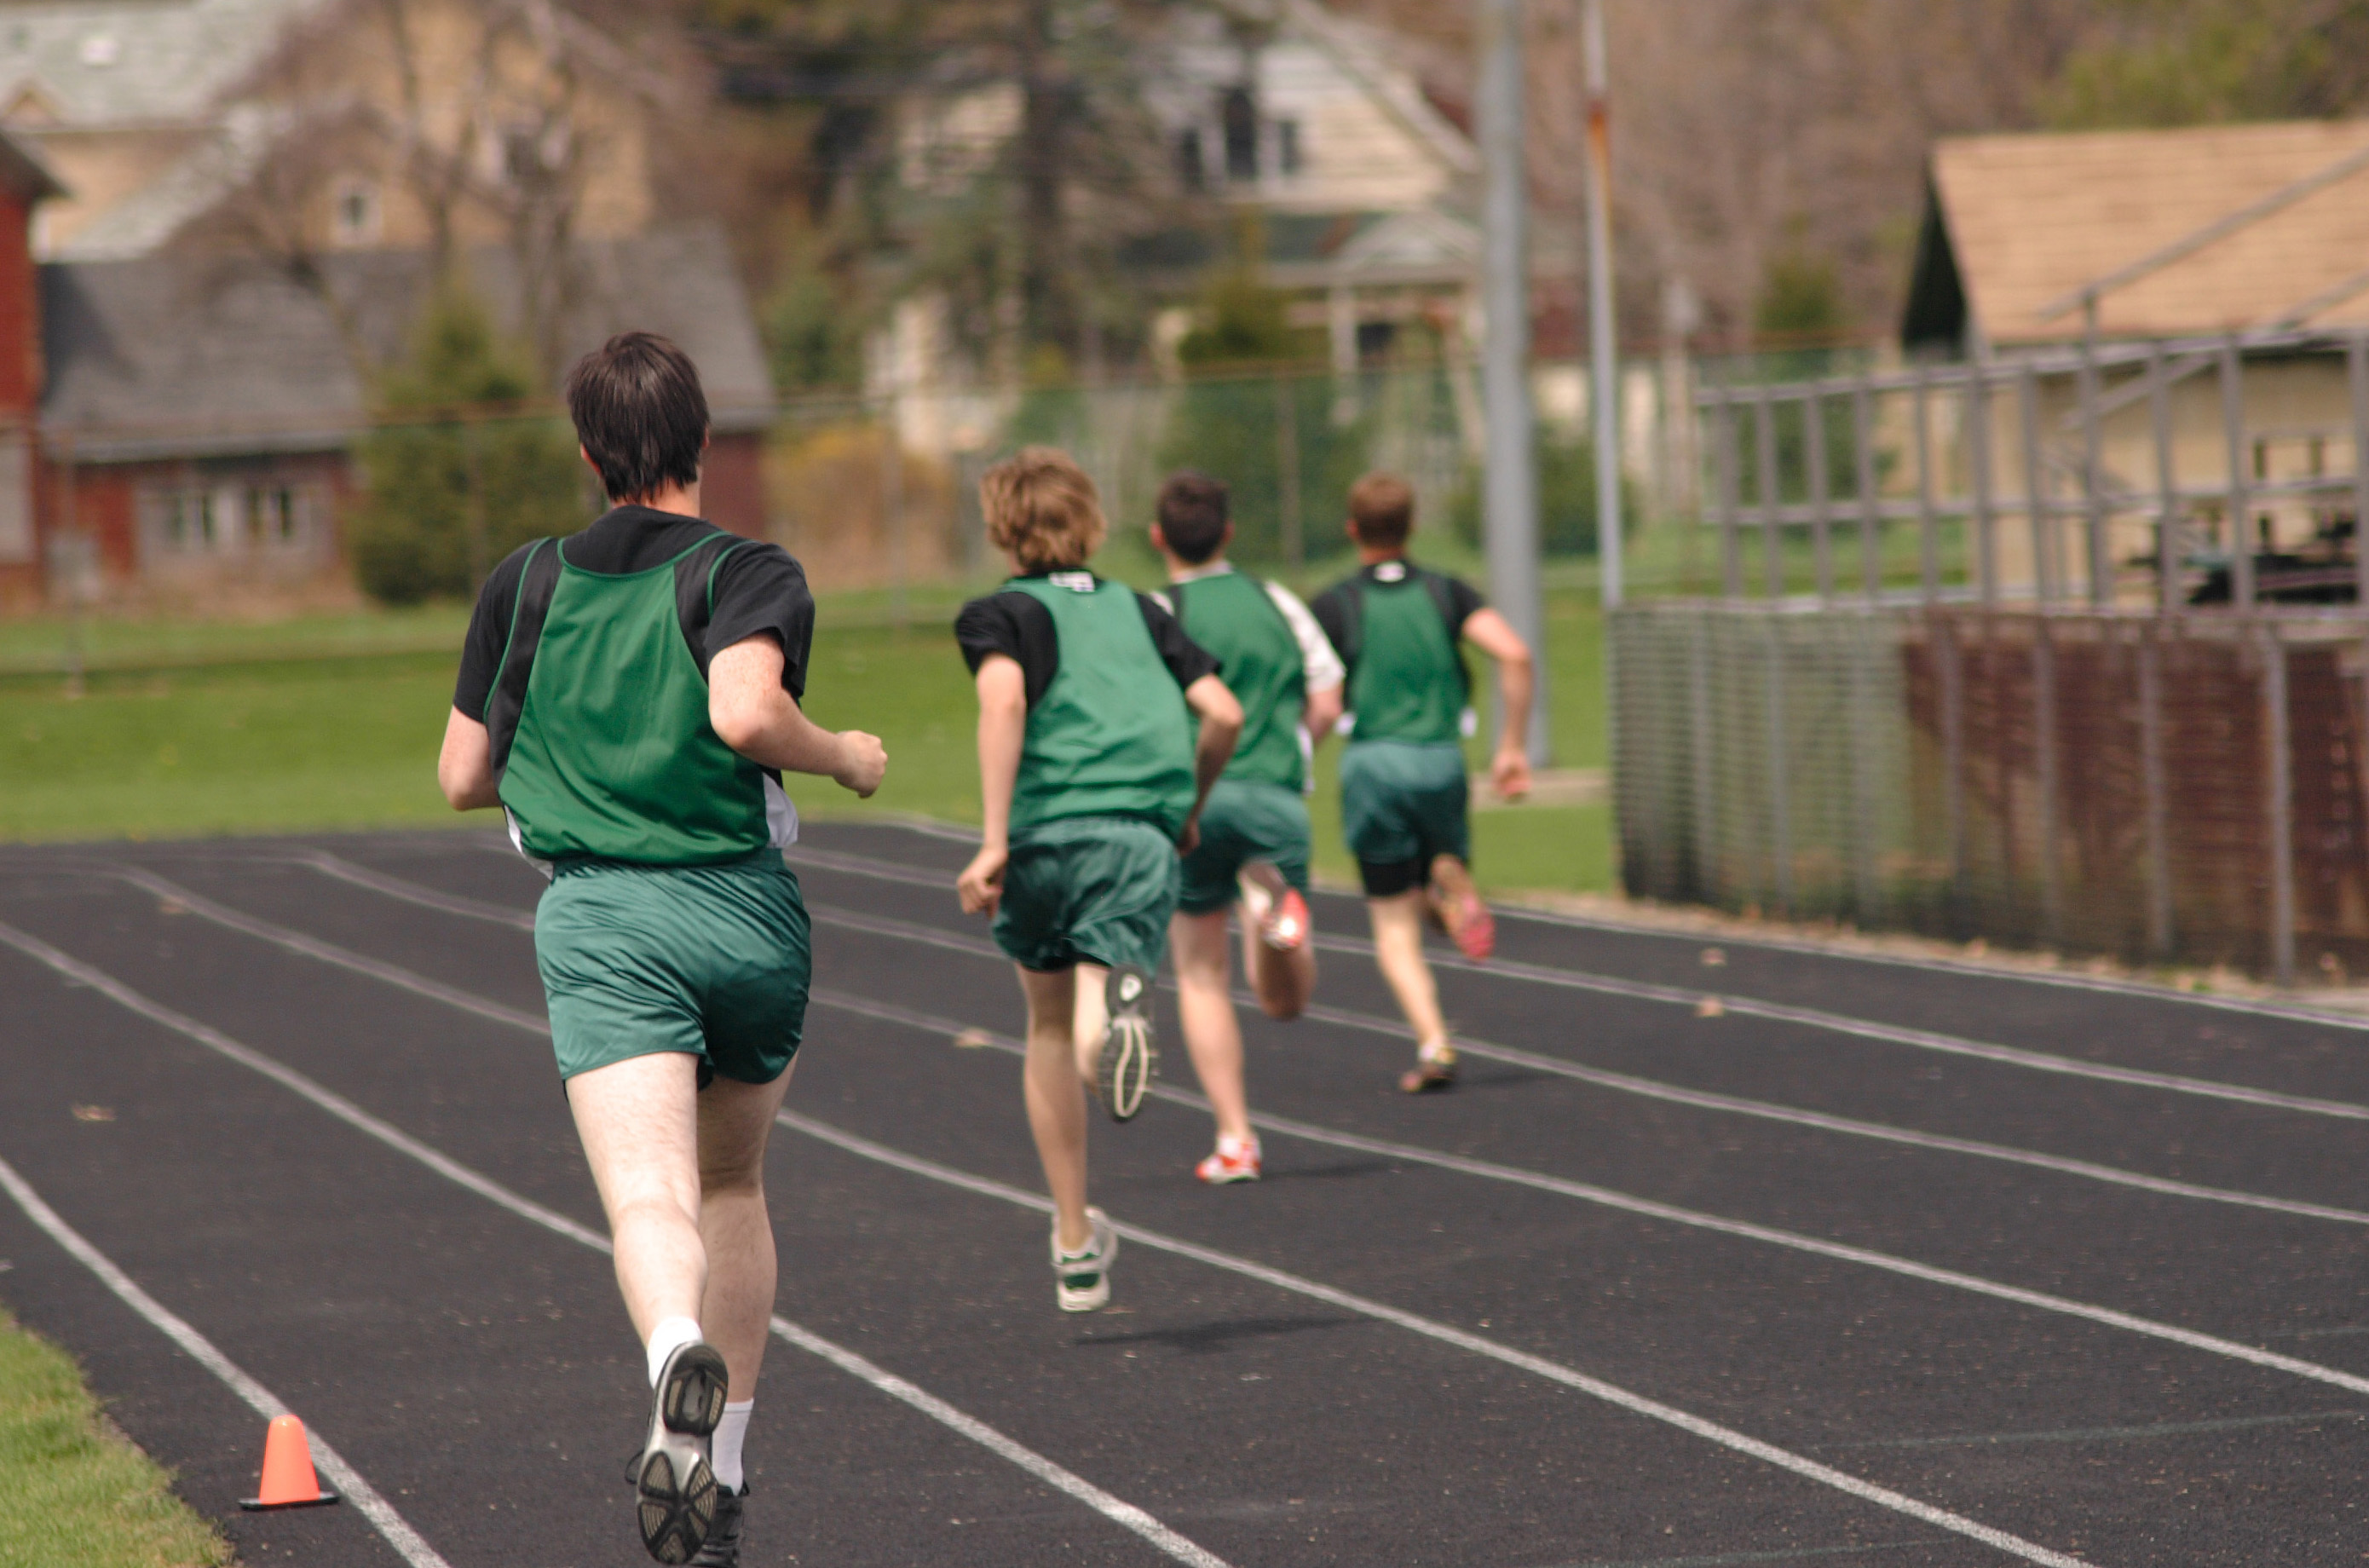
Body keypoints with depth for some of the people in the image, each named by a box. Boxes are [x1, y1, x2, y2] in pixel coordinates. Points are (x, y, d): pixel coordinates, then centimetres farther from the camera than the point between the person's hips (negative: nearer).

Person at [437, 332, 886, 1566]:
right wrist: (844, 757, -1)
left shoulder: (524, 585, 11)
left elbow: (462, 778, 15)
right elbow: (746, 712, -20)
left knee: (649, 1198, -17)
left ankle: (682, 1355, -50)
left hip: (597, 919, 0)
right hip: (746, 911, 0)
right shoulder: (750, 575, 0)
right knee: (733, 1189, 22)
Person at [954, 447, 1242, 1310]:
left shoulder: (999, 613, 11)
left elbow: (1004, 698, -10)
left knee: (1050, 1029, 20)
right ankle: (1117, 1012, -47)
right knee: (1090, 1039, -6)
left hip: (1047, 829, -1)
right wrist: (1189, 810, 30)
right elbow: (1224, 714, 14)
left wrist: (992, 842, -14)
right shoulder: (1136, 609, 23)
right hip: (1144, 835, 1)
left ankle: (1076, 1250, 25)